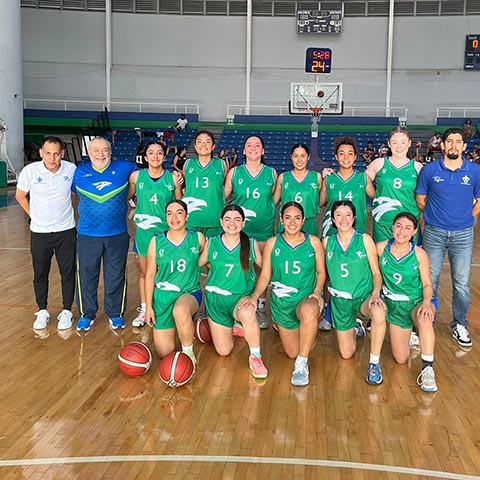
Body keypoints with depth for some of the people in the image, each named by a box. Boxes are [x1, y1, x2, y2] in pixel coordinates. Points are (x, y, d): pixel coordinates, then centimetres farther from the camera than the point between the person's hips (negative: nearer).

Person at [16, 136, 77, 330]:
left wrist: (64, 212, 9)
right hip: (39, 232, 0)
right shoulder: (30, 171, -13)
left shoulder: (71, 169, -11)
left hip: (66, 231, 0)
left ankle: (66, 311, 22)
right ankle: (42, 311, 28)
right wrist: (34, 215, 4)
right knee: (40, 274, 10)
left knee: (68, 272, 7)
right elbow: (20, 196, 5)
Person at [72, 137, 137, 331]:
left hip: (117, 235, 0)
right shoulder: (79, 172, 2)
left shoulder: (123, 168, -2)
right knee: (86, 276, 8)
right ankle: (87, 314, 24)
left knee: (116, 276, 9)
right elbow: (74, 191, 18)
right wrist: (89, 207, 10)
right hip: (87, 235, 1)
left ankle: (115, 313, 25)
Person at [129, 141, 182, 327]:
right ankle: (143, 309, 26)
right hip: (144, 230, 1)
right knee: (144, 271, 12)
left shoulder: (173, 178, -5)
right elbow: (127, 197, 11)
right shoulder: (136, 176, -3)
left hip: (166, 230, -1)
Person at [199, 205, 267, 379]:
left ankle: (255, 357, -18)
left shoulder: (252, 244, -6)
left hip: (241, 297, -2)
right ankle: (233, 329, 39)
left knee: (248, 313, -40)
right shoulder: (211, 243, -4)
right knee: (223, 351, 6)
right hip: (216, 299, 2)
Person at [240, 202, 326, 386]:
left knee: (309, 311, -42)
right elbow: (265, 275, 1)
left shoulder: (313, 242, -4)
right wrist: (255, 295, -16)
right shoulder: (272, 243, -2)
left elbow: (321, 271, 4)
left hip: (307, 298, -2)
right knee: (292, 353, 10)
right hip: (281, 301, 3)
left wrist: (317, 291, -14)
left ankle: (302, 364, -23)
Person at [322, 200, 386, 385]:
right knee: (346, 354, 9)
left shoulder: (365, 239, -8)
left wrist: (376, 293, -22)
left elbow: (376, 273, -6)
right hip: (339, 299, 3)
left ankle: (374, 363, -21)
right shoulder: (327, 242, -1)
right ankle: (355, 328, 43)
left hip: (364, 295, -2)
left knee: (379, 314, -40)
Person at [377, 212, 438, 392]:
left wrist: (426, 302, -28)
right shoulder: (381, 248, -8)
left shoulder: (419, 254, -13)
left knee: (425, 318, -42)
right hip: (394, 305, 3)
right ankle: (411, 337, 39)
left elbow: (427, 284, -10)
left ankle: (427, 370, -32)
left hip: (416, 302, -3)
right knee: (401, 359, 4)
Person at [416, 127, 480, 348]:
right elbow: (420, 198, 7)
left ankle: (460, 325, 20)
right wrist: (435, 215, 2)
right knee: (430, 279, 6)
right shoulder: (429, 170, -2)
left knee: (462, 283, 3)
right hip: (434, 232, 0)